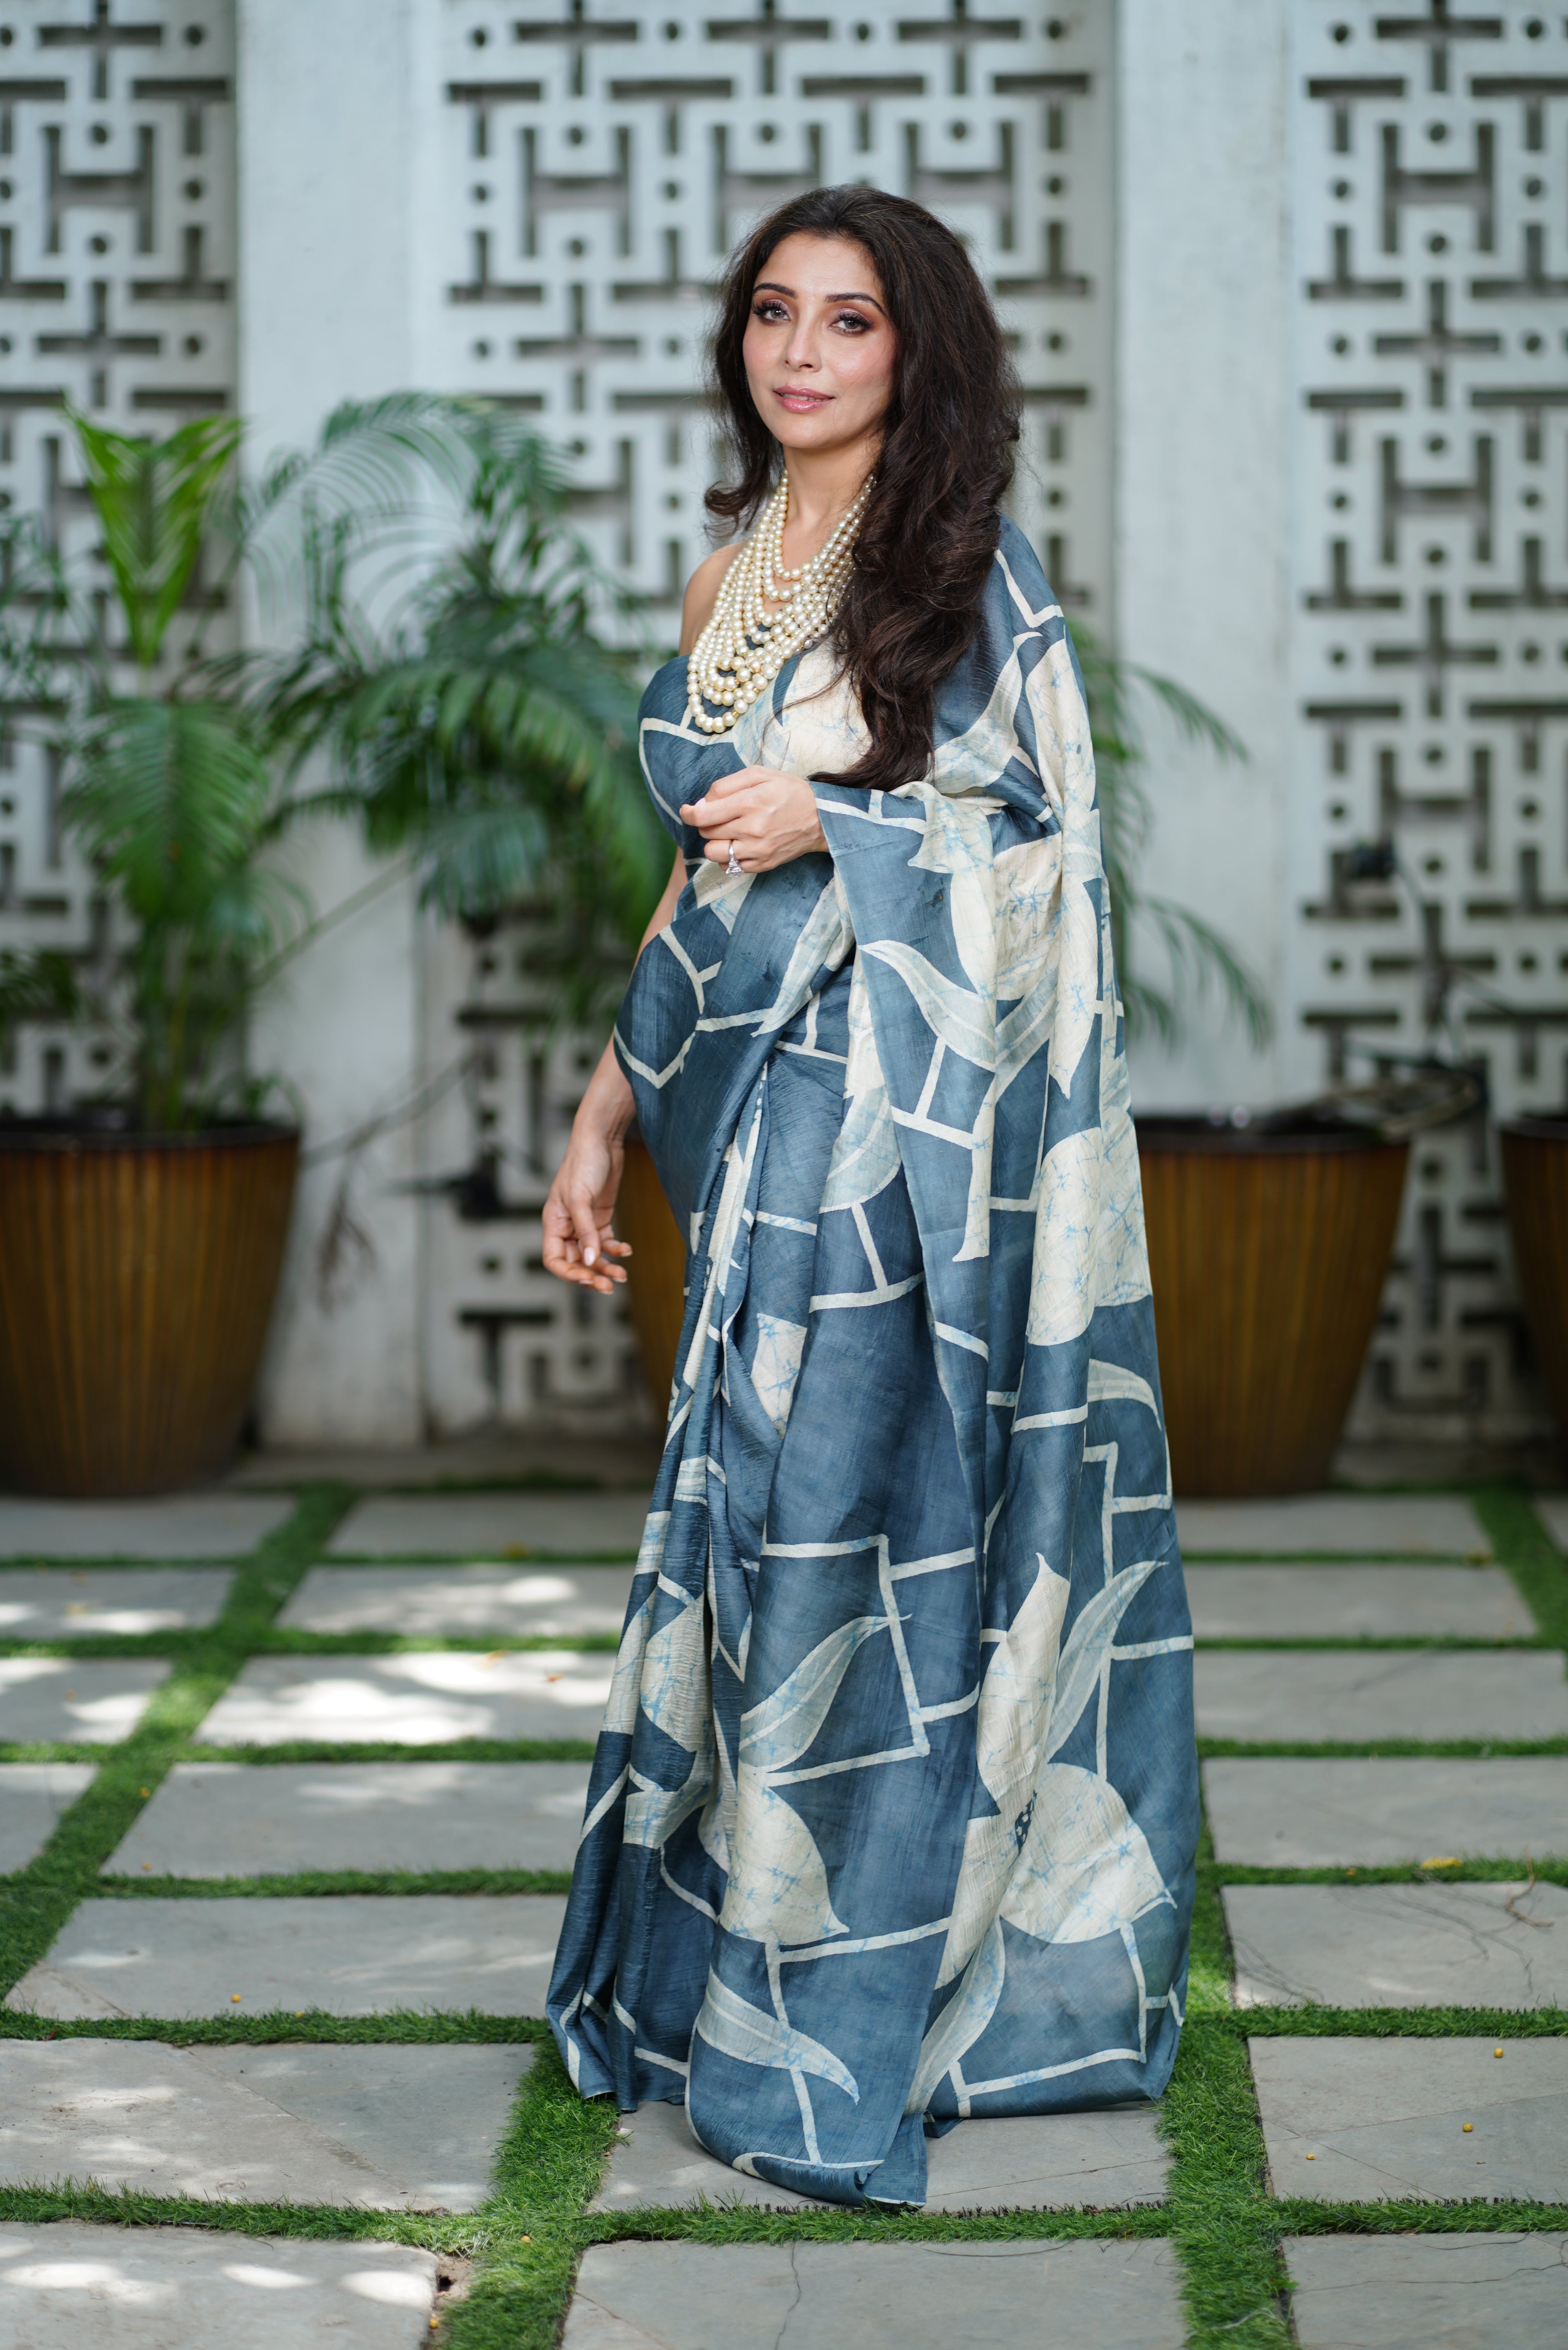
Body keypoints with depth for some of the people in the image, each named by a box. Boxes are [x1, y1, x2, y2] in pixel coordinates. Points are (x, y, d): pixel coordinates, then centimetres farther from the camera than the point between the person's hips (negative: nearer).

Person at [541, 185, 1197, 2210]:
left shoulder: (971, 572, -3)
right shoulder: (725, 589, 16)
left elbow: (1048, 836, -5)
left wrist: (832, 829, -17)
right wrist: (605, 1113, 17)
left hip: (921, 1126, -6)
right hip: (767, 1127, 6)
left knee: (864, 1528, -7)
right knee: (770, 1526, 7)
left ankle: (839, 2023, 0)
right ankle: (736, 1976, 16)